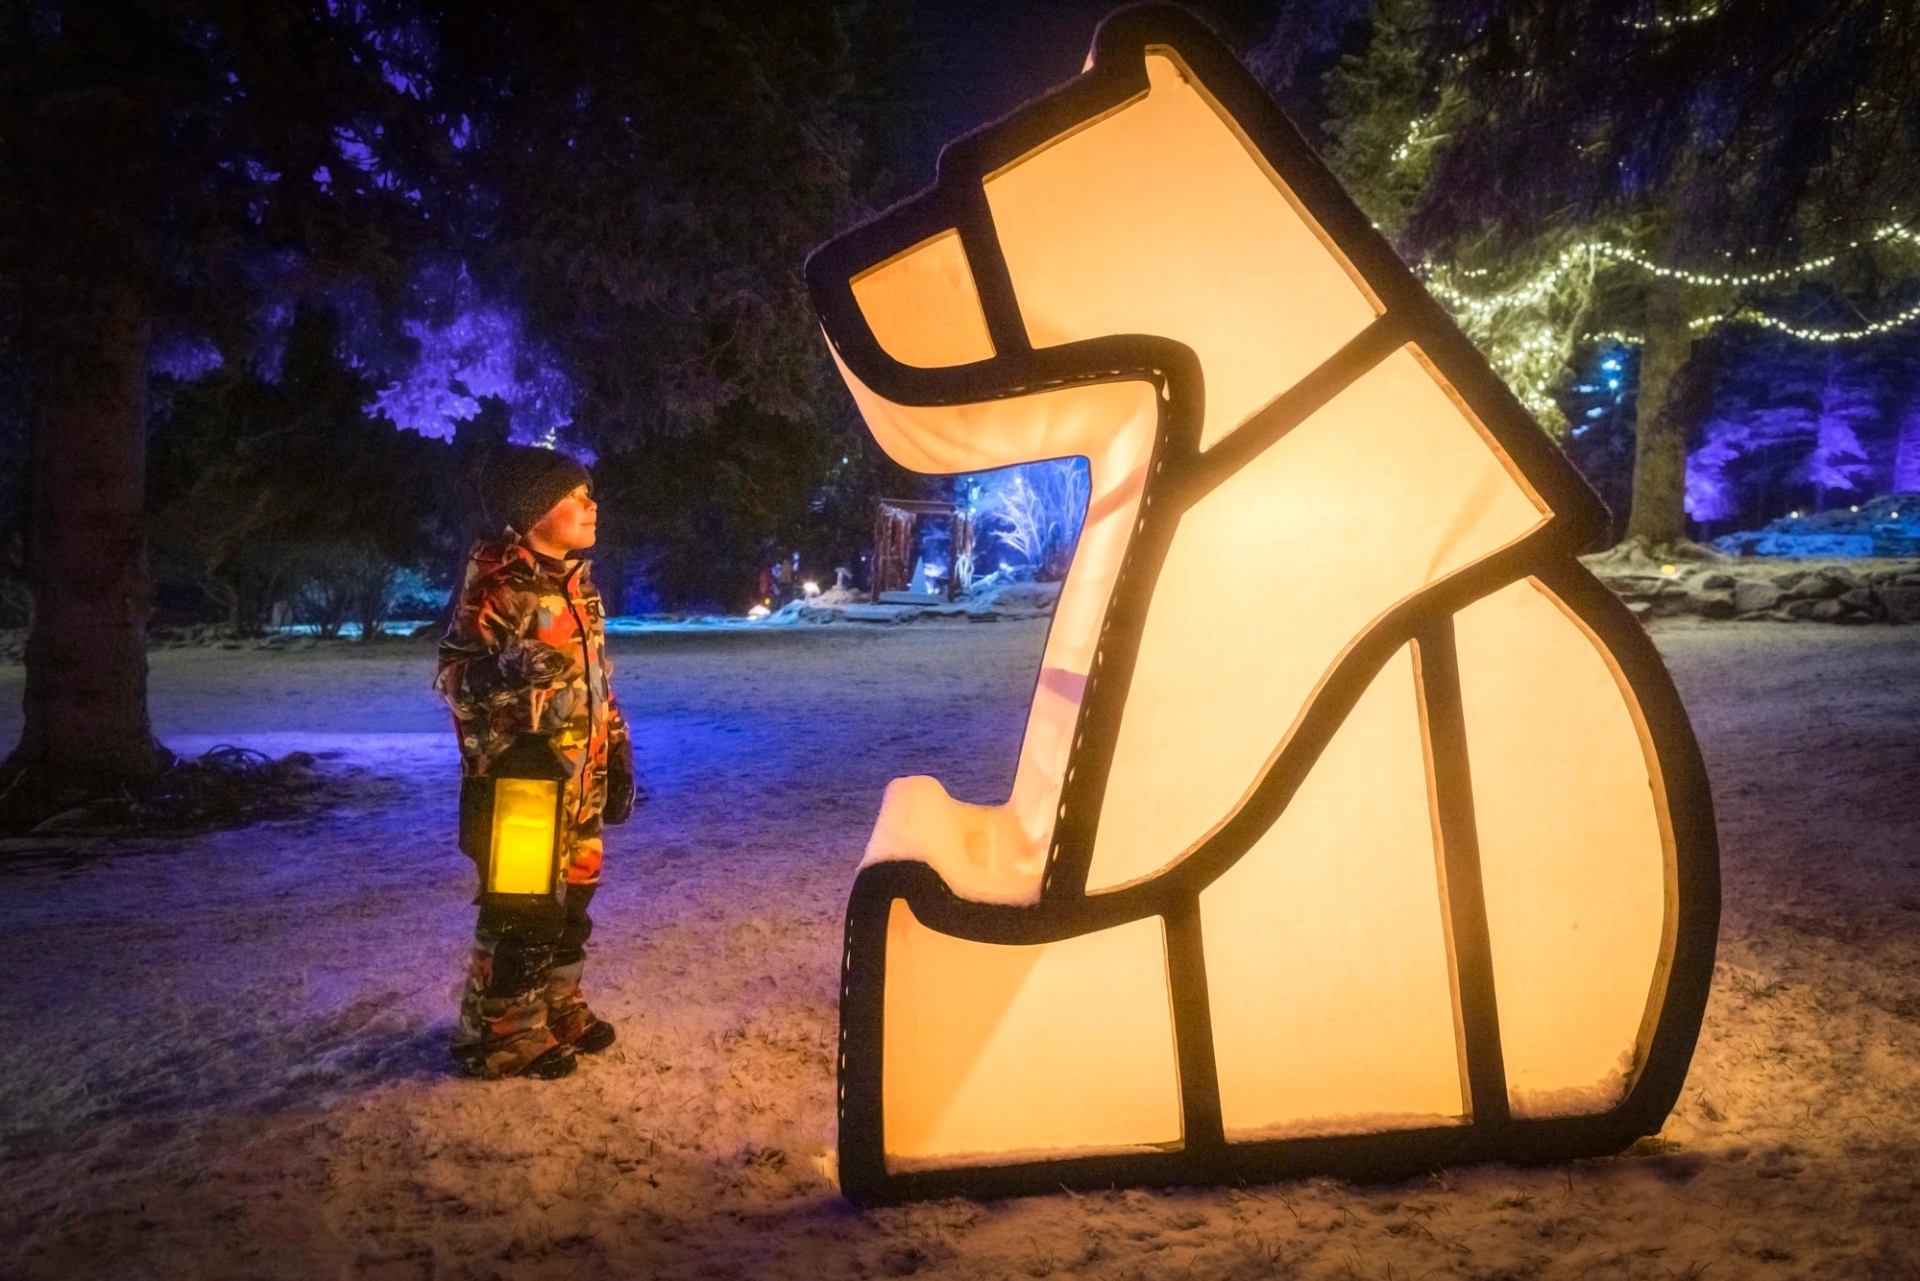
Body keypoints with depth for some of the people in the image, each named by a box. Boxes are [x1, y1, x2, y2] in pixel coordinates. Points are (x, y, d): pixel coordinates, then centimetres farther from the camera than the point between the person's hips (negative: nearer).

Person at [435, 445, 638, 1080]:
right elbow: (452, 673, -13)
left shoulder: (580, 584, 12)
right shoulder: (495, 583, -13)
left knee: (572, 898, 16)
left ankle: (557, 1007, 33)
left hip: (580, 780, 8)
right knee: (521, 909, -1)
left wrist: (618, 762, 18)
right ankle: (500, 1034, 14)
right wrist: (501, 673, -35)